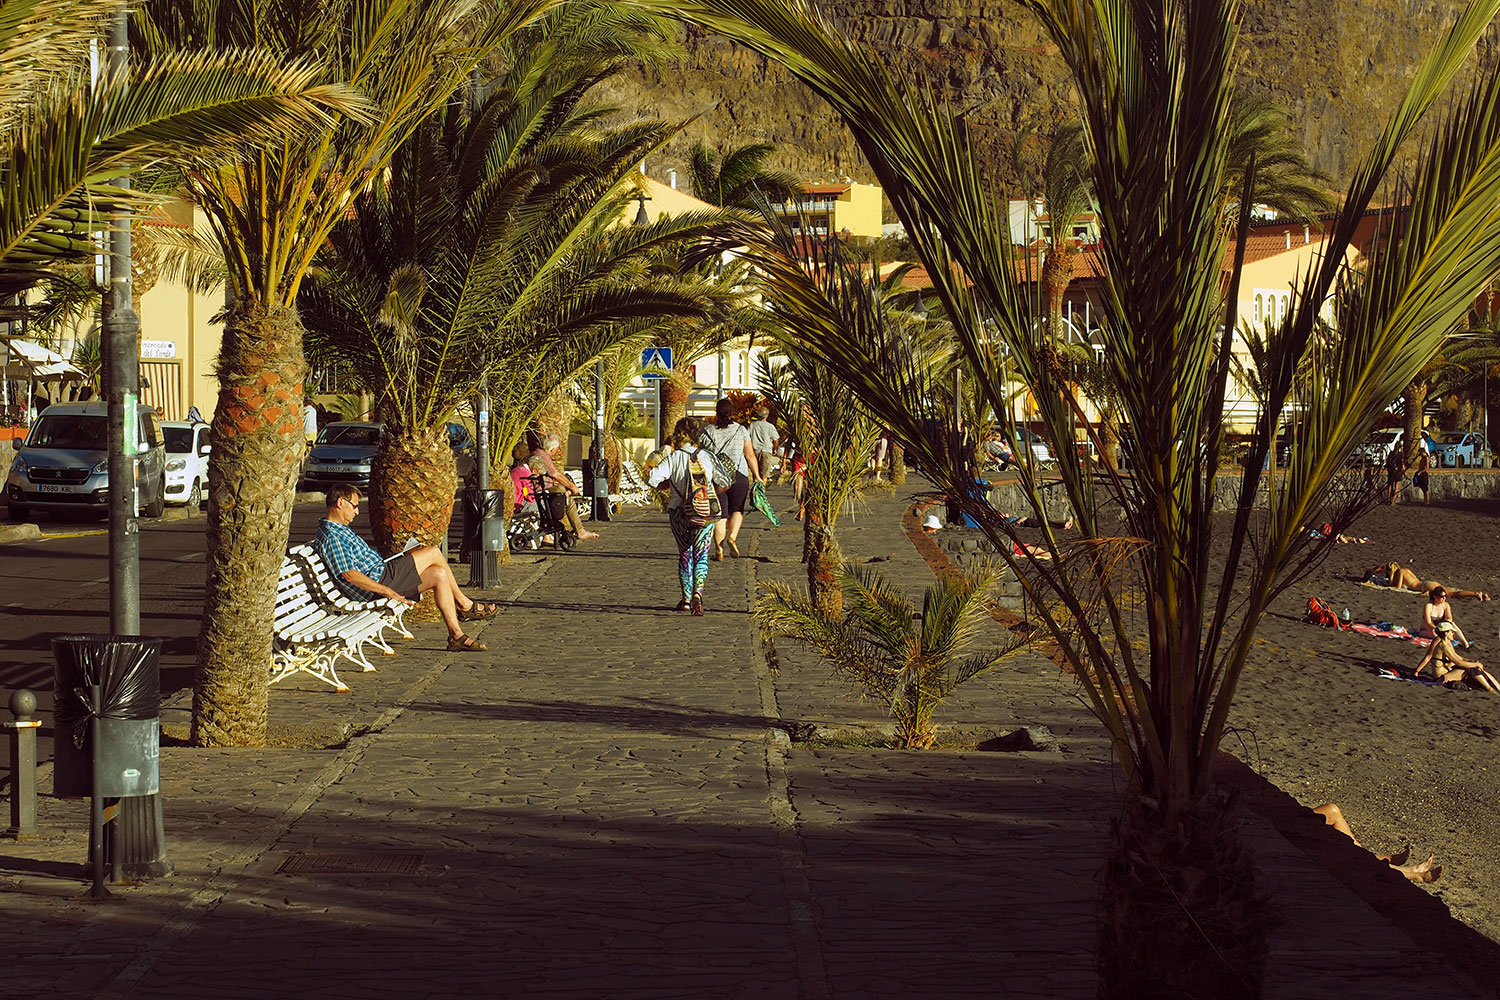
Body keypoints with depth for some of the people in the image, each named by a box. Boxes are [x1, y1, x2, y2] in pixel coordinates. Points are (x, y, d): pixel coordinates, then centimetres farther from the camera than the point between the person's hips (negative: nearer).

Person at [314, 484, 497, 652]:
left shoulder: (340, 530, 18)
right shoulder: (331, 536, -17)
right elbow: (350, 575, -24)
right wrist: (388, 591, -25)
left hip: (382, 574, 11)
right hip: (379, 581, -11)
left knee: (439, 574, 1)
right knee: (434, 552, -10)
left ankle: (456, 636, 2)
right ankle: (465, 604, 3)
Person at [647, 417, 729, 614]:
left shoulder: (673, 458, -7)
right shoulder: (707, 456, -2)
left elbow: (652, 479, -16)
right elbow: (724, 482, 0)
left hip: (680, 513, 0)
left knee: (685, 555, 15)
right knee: (701, 555, 4)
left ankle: (687, 598, 19)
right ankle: (698, 591, -19)